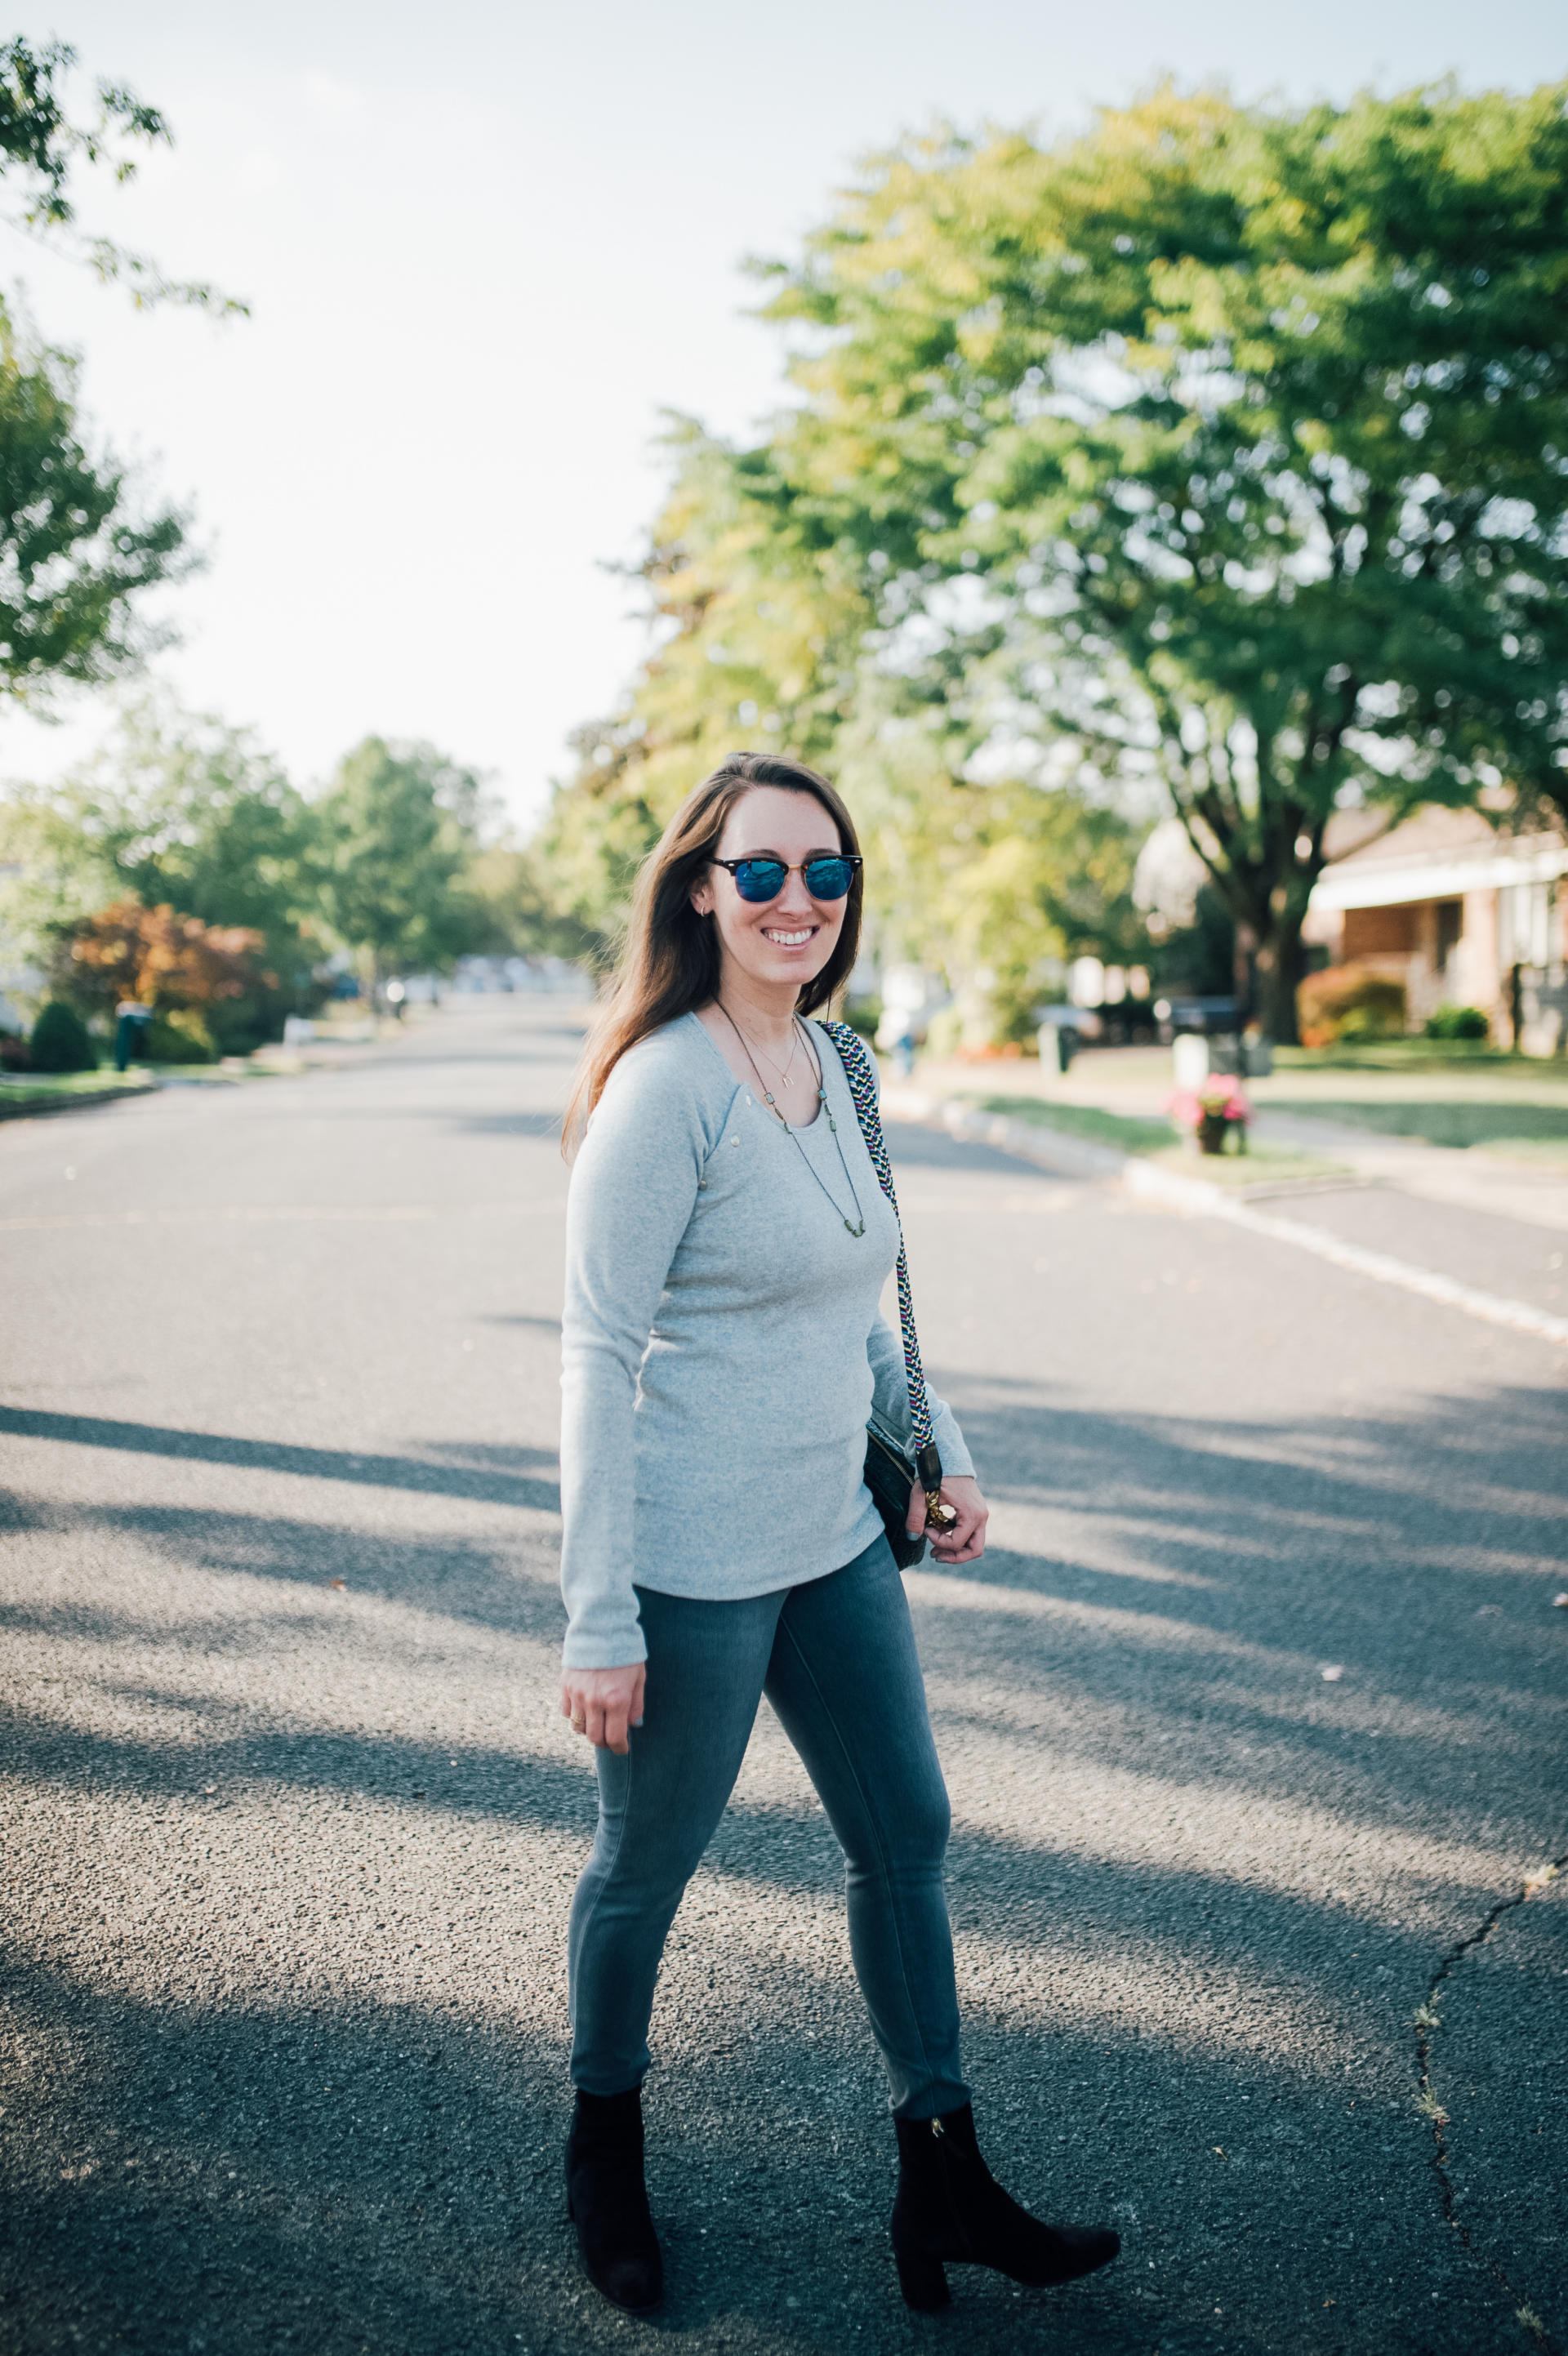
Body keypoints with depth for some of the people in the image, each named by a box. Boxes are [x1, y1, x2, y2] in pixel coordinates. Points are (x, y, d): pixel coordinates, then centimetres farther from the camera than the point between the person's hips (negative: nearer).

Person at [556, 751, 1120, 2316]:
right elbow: (596, 1352, -19)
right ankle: (604, 2148, 38)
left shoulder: (829, 1064, 7)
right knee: (646, 1867, 11)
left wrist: (939, 1453, 15)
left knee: (905, 1836, 16)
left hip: (834, 1539, 8)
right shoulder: (667, 1085, -18)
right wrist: (600, 1621, -19)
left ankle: (943, 2185, 33)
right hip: (693, 1564, -8)